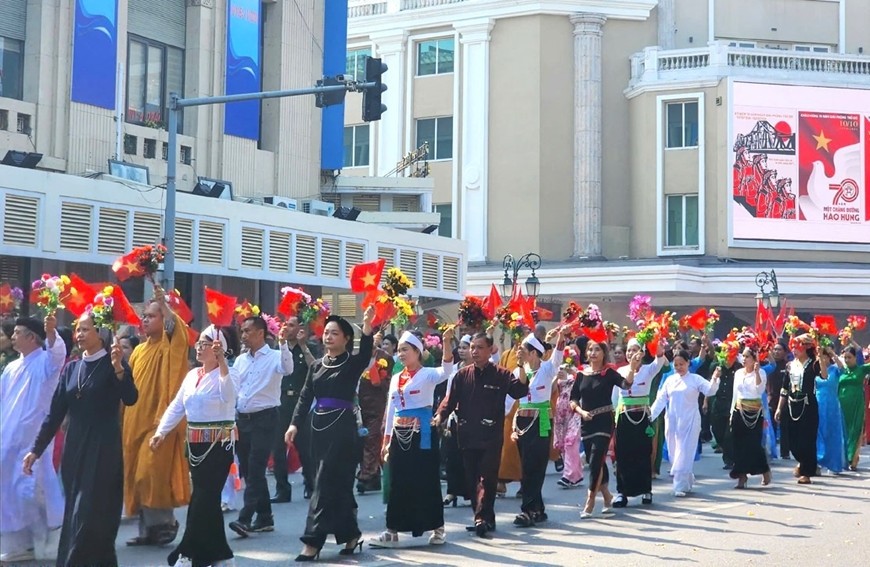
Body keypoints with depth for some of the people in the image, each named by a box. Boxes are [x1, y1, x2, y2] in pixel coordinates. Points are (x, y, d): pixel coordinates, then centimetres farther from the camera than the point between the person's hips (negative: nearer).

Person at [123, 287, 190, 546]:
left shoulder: (170, 347, -5)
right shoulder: (139, 350, 16)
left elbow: (176, 329, -28)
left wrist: (163, 303, -33)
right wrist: (125, 421, 13)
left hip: (159, 421, -7)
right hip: (135, 421, 8)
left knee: (153, 473, -11)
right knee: (137, 476, 8)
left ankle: (164, 524, 2)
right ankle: (147, 529, 15)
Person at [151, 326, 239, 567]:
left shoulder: (229, 373, -8)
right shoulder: (192, 375, 13)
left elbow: (228, 396, -30)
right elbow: (177, 406, 12)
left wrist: (221, 362, -34)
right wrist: (161, 431, 1)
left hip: (219, 444, -7)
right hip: (195, 444, 7)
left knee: (203, 499, -6)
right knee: (208, 498, 10)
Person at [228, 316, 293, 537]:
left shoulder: (274, 357, -6)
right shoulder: (240, 360, 14)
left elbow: (287, 369, -26)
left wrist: (283, 343, -36)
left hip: (264, 419, -7)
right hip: (242, 419, 7)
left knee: (255, 470, -12)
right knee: (248, 471, 9)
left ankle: (245, 519, -15)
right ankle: (264, 518, 19)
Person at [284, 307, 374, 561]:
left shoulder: (352, 364, -3)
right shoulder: (317, 366, 12)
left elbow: (365, 354, -25)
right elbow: (305, 397, 8)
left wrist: (367, 326, -40)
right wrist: (295, 423, -5)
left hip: (342, 427, -6)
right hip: (319, 426, 6)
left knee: (327, 482, -8)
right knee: (338, 483, 10)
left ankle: (313, 541, -8)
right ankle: (350, 533, 21)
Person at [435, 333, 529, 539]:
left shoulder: (501, 375, 0)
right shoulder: (462, 375, 9)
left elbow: (520, 391, -12)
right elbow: (450, 400, 6)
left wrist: (521, 368, -26)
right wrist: (439, 416, -12)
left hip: (491, 437, -4)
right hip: (468, 436, 4)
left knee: (487, 479, -9)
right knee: (472, 479, 8)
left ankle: (482, 518, -11)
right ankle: (485, 519, 18)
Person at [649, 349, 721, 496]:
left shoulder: (695, 379, -1)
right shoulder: (669, 380, 9)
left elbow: (709, 391, -14)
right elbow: (661, 400, 7)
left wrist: (715, 379, -33)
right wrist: (651, 415, -3)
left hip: (689, 421, -4)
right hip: (672, 421, 4)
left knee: (684, 453, -6)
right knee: (674, 453, 10)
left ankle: (681, 486, -4)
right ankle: (687, 482, 27)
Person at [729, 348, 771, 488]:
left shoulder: (760, 373, -5)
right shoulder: (738, 373, 10)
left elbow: (760, 390, -21)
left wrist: (756, 372, -27)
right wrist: (732, 412, 13)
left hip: (755, 412, -5)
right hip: (739, 411, 5)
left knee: (753, 443, -7)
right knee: (739, 444, 1)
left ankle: (765, 470, 16)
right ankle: (742, 477, 7)